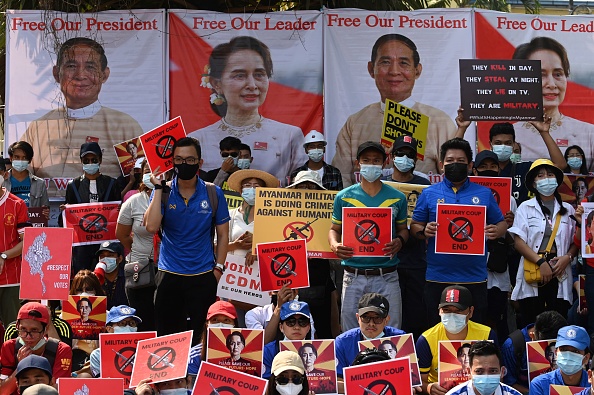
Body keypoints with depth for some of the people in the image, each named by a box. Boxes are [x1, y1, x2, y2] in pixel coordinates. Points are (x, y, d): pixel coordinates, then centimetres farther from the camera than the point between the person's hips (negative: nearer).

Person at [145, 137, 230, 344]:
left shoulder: (213, 193, 0)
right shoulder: (163, 192, -1)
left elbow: (223, 234, 6)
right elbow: (151, 226, -17)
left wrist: (218, 268, -2)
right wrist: (158, 188, -14)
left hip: (204, 276, 0)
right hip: (169, 275, 0)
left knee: (202, 337, 5)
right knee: (167, 334, 6)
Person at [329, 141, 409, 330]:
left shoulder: (397, 198, 7)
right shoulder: (344, 197, 6)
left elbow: (403, 229, 14)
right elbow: (334, 229, 12)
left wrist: (399, 241, -9)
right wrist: (334, 244, -10)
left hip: (387, 277, 0)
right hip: (354, 276, 0)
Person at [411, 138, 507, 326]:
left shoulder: (484, 194, 8)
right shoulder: (429, 194, 7)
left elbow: (501, 224, 11)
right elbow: (414, 226, 8)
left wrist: (496, 231, -11)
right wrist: (424, 231, -13)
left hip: (474, 278, 0)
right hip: (438, 277, 0)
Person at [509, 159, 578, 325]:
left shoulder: (567, 209, 15)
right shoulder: (526, 208, 8)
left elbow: (576, 242, 12)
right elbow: (519, 242, -2)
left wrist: (567, 257, -8)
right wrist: (541, 262, -13)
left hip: (560, 274, 2)